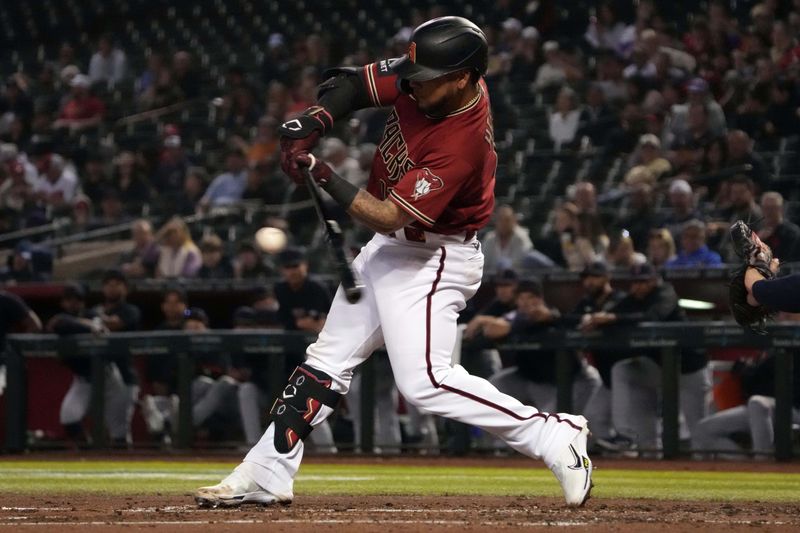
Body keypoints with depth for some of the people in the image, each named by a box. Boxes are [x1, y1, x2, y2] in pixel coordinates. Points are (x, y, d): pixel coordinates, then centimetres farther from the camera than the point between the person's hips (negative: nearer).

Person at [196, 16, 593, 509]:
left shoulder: (462, 143, -32)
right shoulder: (423, 83, -10)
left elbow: (388, 216, -31)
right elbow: (354, 83, 5)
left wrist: (324, 176, -32)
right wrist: (315, 122, -13)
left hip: (434, 259, -9)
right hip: (389, 248, 9)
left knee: (424, 380, -20)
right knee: (329, 358, 12)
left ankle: (554, 437, -13)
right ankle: (265, 476, 19)